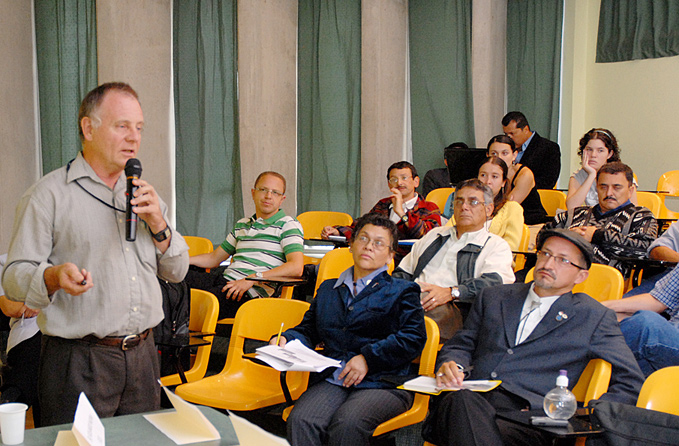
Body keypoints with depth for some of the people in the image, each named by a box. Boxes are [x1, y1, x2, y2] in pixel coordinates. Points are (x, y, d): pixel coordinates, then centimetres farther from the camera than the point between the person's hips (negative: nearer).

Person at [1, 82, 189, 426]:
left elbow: (177, 272, 15)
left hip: (142, 356, 6)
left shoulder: (144, 194, 15)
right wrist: (54, 277, -28)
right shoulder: (49, 194, -4)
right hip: (78, 361, -5)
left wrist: (158, 225, -3)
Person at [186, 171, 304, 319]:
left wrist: (251, 279, -19)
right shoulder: (241, 225, 25)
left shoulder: (288, 225, 3)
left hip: (251, 293, -7)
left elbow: (296, 267, -13)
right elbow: (214, 258, 32)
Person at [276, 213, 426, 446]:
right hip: (332, 380, 3)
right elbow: (308, 330, 29)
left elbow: (413, 338, 0)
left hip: (383, 383, -3)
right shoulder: (328, 289, 29)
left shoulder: (402, 291, 14)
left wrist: (368, 358, -9)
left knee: (347, 423, -35)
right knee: (300, 421, -29)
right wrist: (285, 339, 6)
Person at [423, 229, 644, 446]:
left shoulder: (593, 318, 15)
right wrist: (451, 365, -1)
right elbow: (461, 344, 26)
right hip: (469, 399, 4)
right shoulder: (494, 297, 25)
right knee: (461, 399, -36)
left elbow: (631, 383, 10)